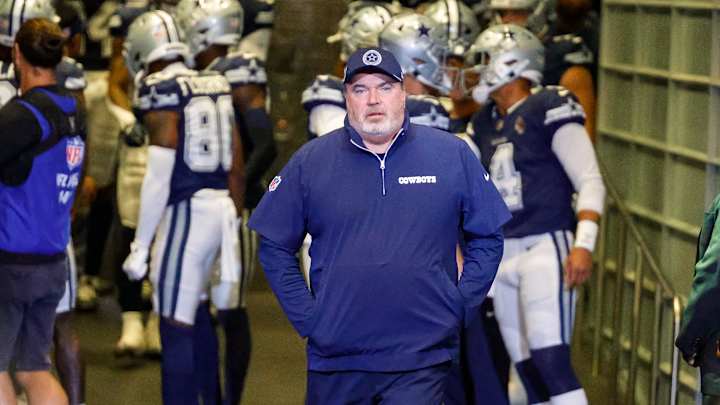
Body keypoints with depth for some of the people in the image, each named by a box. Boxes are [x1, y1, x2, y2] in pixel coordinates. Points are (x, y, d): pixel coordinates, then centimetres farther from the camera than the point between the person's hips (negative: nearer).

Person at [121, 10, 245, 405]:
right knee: (197, 311, 23)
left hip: (185, 212, -8)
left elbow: (159, 178, -14)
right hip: (220, 208, 8)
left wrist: (140, 246, -10)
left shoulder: (161, 96, -11)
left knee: (177, 324, -1)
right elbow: (236, 167, 14)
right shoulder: (217, 89, 10)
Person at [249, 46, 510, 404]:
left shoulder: (453, 155, 3)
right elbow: (275, 248, 9)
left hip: (422, 361, -1)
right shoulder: (310, 162, 4)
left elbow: (488, 239, 9)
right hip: (334, 360, 2)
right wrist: (306, 317, 1)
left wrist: (459, 308, 1)